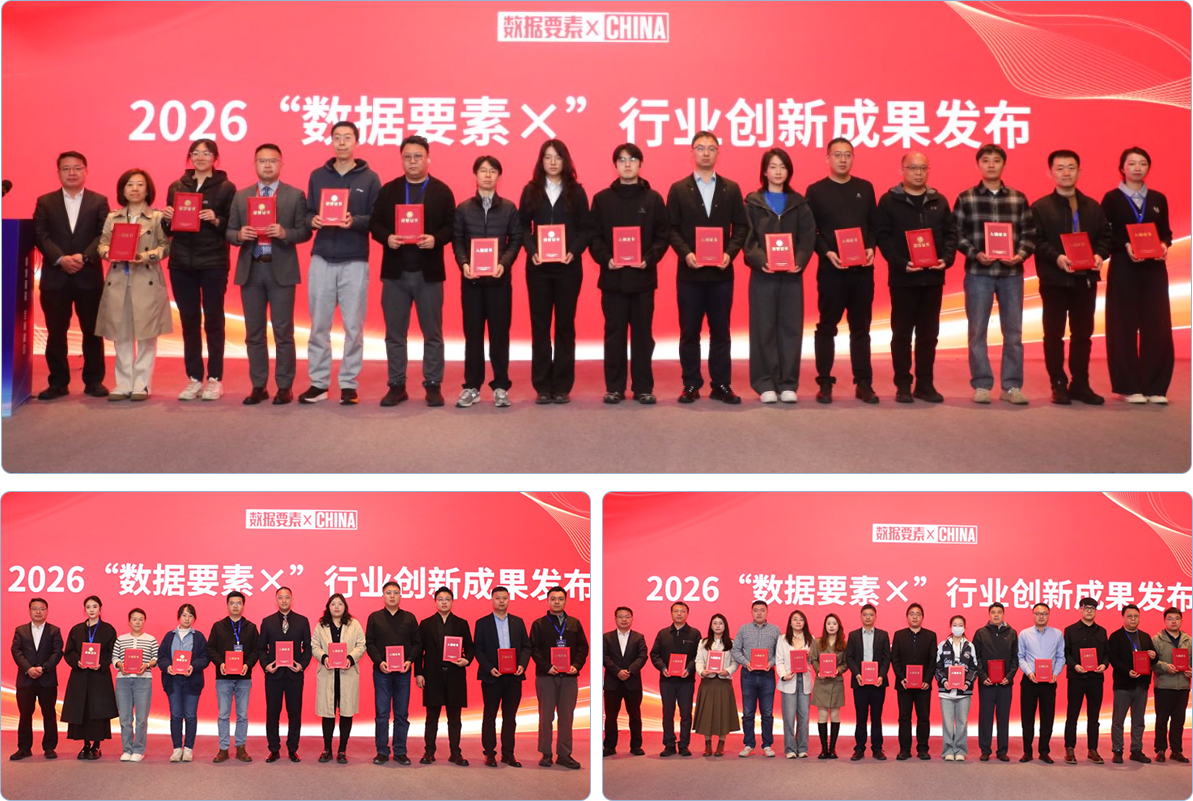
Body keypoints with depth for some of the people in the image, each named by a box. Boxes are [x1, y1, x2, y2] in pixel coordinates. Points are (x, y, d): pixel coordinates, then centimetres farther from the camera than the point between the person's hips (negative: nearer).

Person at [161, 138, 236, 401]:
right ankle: (194, 379, 12)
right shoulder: (176, 187, 11)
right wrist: (166, 219, -6)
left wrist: (216, 220, -19)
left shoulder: (226, 188, 0)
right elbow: (168, 230, 15)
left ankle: (215, 379, 6)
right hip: (181, 263, 4)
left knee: (213, 320, 1)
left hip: (213, 263, -4)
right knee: (189, 321, 6)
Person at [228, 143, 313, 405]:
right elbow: (229, 231, 9)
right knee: (254, 332, 6)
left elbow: (305, 231, -2)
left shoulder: (295, 195, 2)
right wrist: (240, 235, -13)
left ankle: (284, 387, 5)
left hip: (281, 270, -3)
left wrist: (285, 233, -20)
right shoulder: (241, 196, 10)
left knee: (283, 332, -1)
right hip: (250, 269, 3)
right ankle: (258, 386, 13)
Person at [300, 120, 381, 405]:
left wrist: (355, 222, -18)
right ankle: (318, 382, 11)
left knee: (353, 326, 1)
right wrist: (313, 221, -9)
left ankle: (349, 384, 8)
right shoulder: (317, 176, 11)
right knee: (319, 324, 4)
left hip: (355, 261, -2)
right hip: (321, 259, 2)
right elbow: (308, 212, 13)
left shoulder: (370, 179, 3)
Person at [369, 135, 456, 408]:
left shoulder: (442, 191, 3)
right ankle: (396, 385, 13)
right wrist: (387, 237, -16)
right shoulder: (388, 190, 8)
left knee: (432, 333, 4)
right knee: (395, 333, 6)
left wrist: (436, 239, -20)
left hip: (429, 272, -2)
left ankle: (433, 385, 11)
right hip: (395, 271, 2)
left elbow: (452, 226, -2)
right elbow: (374, 223, 4)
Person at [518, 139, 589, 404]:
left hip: (568, 266, -1)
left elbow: (585, 229, 2)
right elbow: (523, 226, 4)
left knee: (565, 324, 3)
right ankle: (542, 386, 6)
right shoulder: (531, 190, 6)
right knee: (540, 325, 2)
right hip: (538, 266, 1)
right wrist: (531, 252, -12)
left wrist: (574, 252, -14)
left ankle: (562, 386, 7)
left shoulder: (576, 191, 4)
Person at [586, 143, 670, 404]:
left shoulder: (654, 199, 6)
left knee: (642, 333, 4)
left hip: (643, 276, 0)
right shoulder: (602, 198, 7)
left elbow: (662, 236, 2)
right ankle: (614, 387, 8)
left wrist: (649, 259, -14)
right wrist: (605, 259, -13)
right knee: (614, 333, 3)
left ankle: (643, 387, 9)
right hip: (612, 276, 0)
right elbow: (593, 236, 2)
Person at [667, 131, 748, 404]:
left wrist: (730, 253, -11)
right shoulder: (678, 189, 5)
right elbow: (671, 228, 0)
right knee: (689, 332, 3)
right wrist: (685, 253, -15)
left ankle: (721, 385, 10)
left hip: (721, 271, 1)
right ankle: (691, 385, 9)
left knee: (720, 331, 4)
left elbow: (740, 227, 4)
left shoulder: (731, 189, 8)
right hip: (689, 271, -1)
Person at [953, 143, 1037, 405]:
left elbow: (1029, 233, 7)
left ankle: (1012, 386, 11)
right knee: (977, 331, 2)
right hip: (978, 272, -2)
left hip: (1011, 272, 2)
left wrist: (1021, 254, -10)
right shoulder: (965, 199, 3)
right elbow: (957, 234, 0)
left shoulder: (1018, 198, 8)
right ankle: (981, 385, 10)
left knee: (1013, 332, 4)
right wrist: (975, 254, -14)